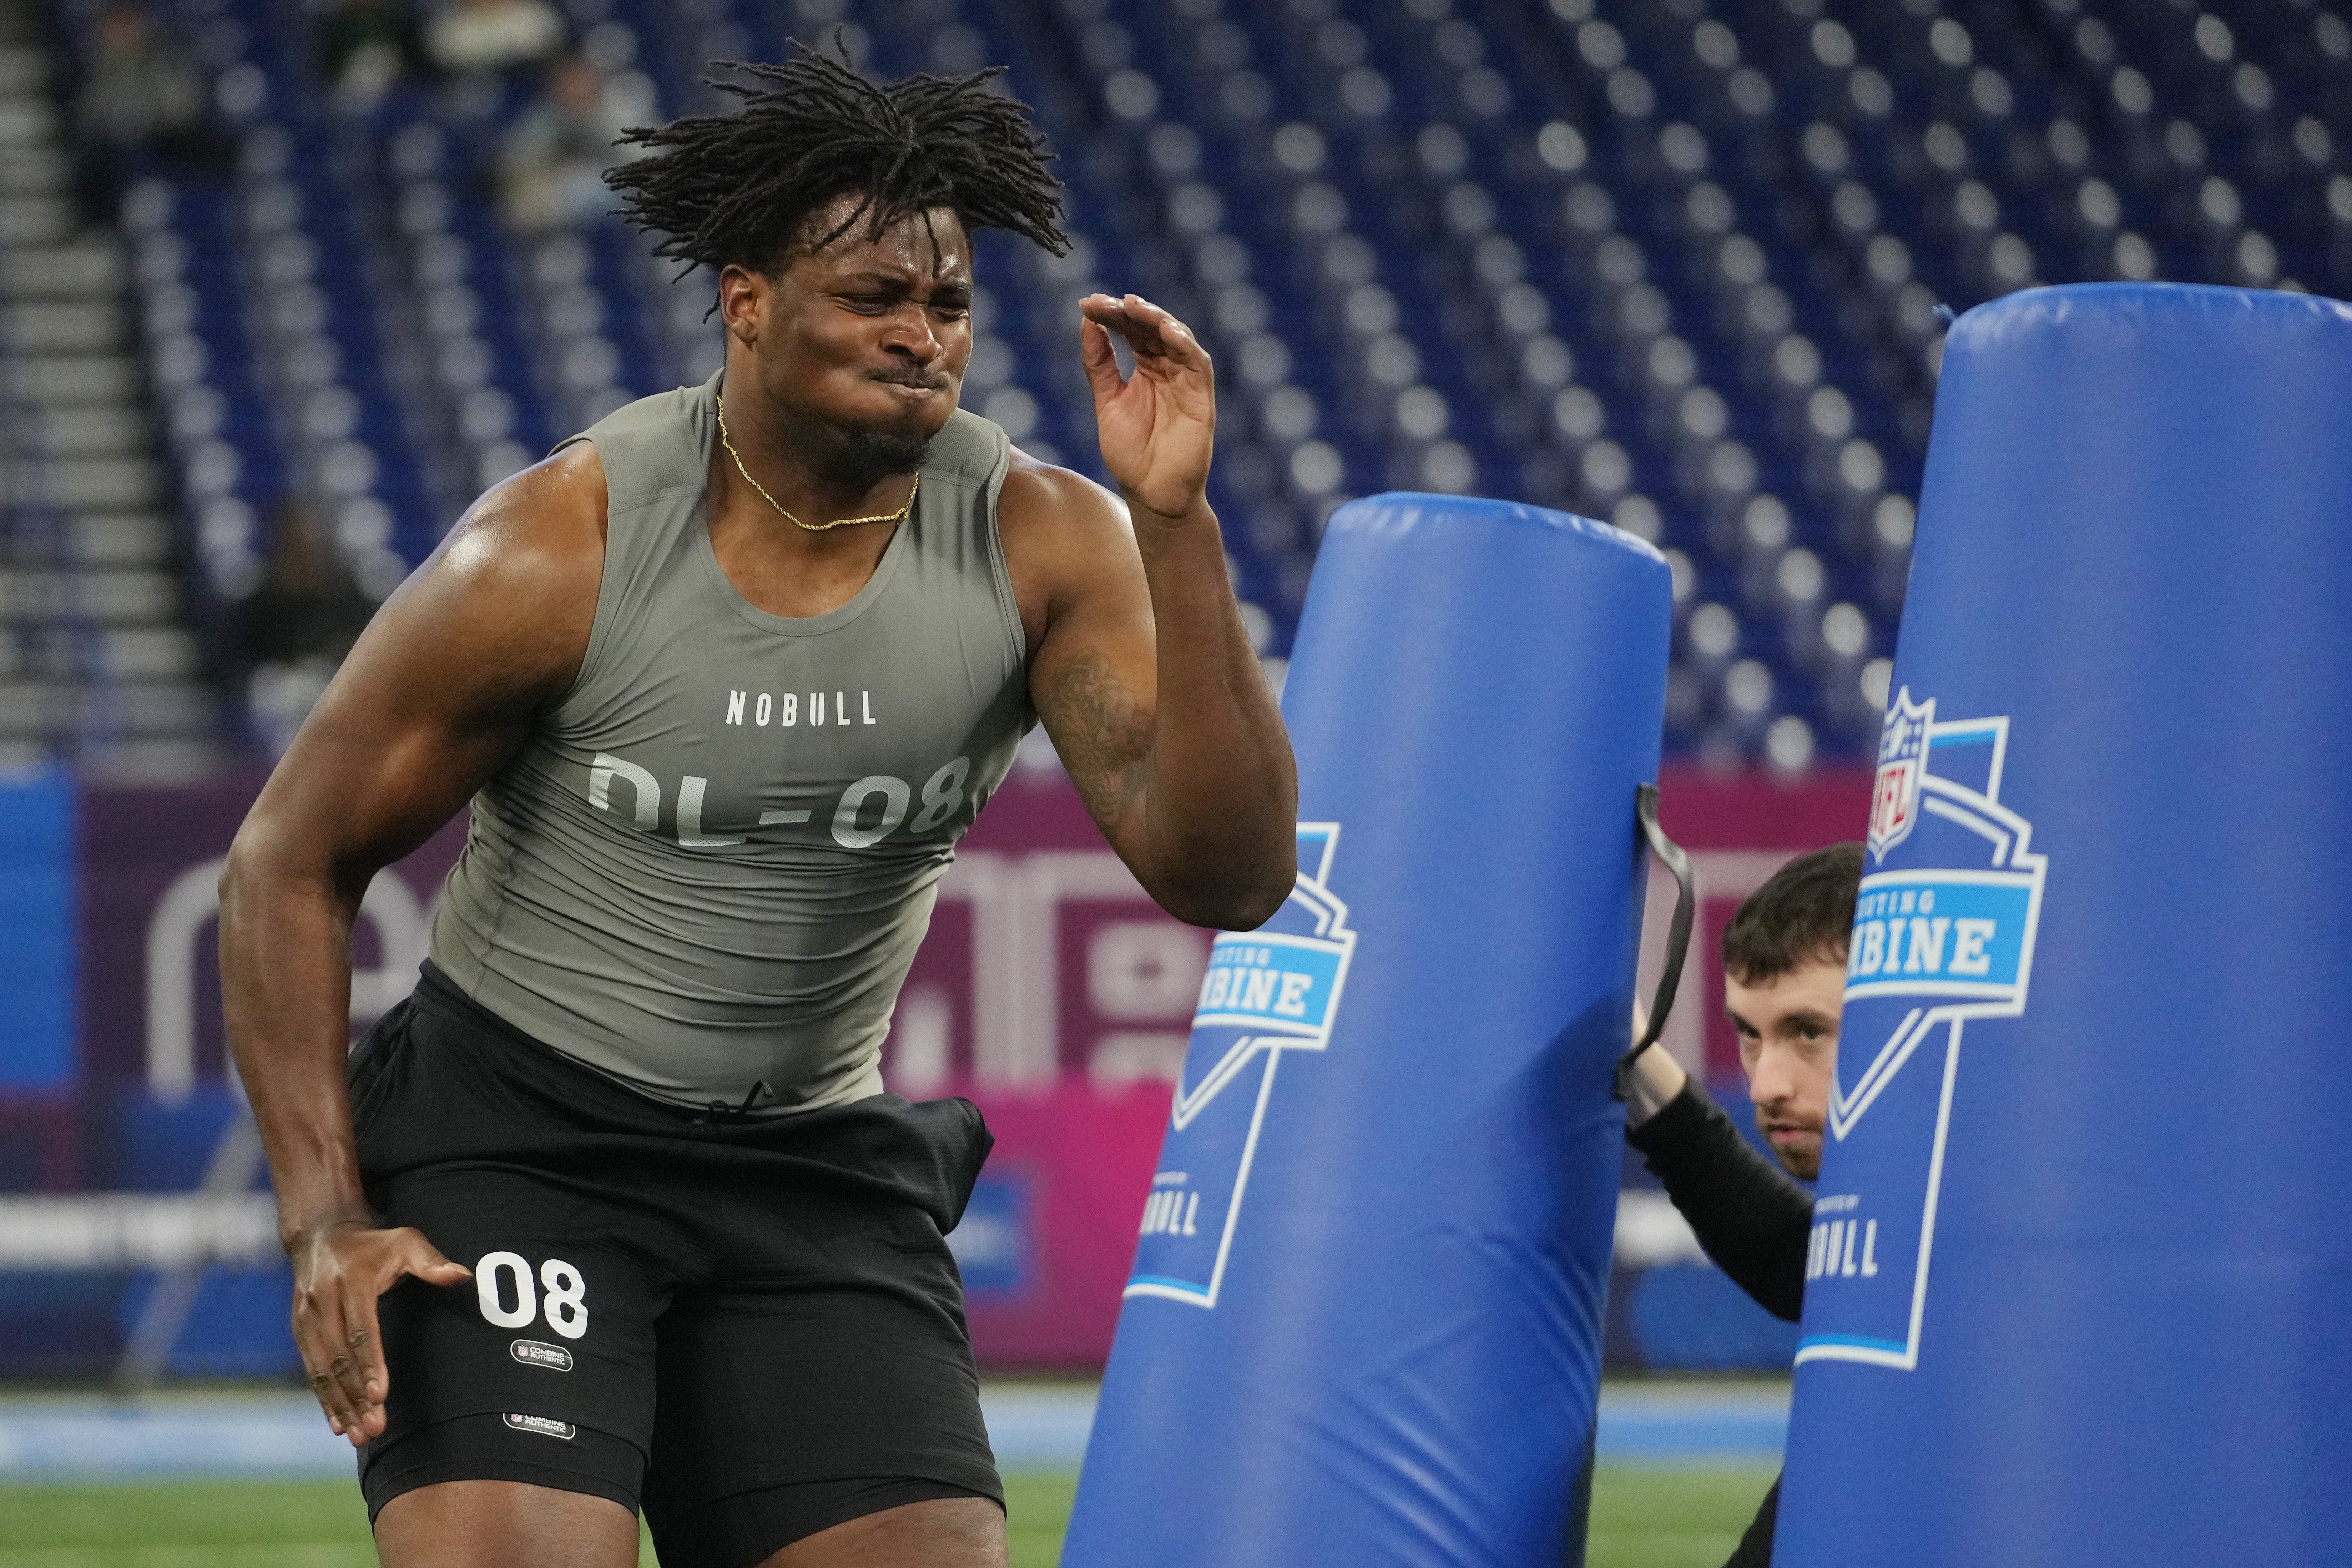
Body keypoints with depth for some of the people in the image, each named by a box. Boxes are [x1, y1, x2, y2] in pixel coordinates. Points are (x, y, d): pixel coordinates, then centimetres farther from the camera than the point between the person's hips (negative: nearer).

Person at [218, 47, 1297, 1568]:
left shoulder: (1044, 544, -8)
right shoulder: (560, 549, -15)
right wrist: (325, 1220, -14)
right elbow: (292, 863, -6)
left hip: (821, 1177, 4)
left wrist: (1175, 523, -27)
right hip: (513, 1142, -4)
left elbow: (1227, 876, -18)